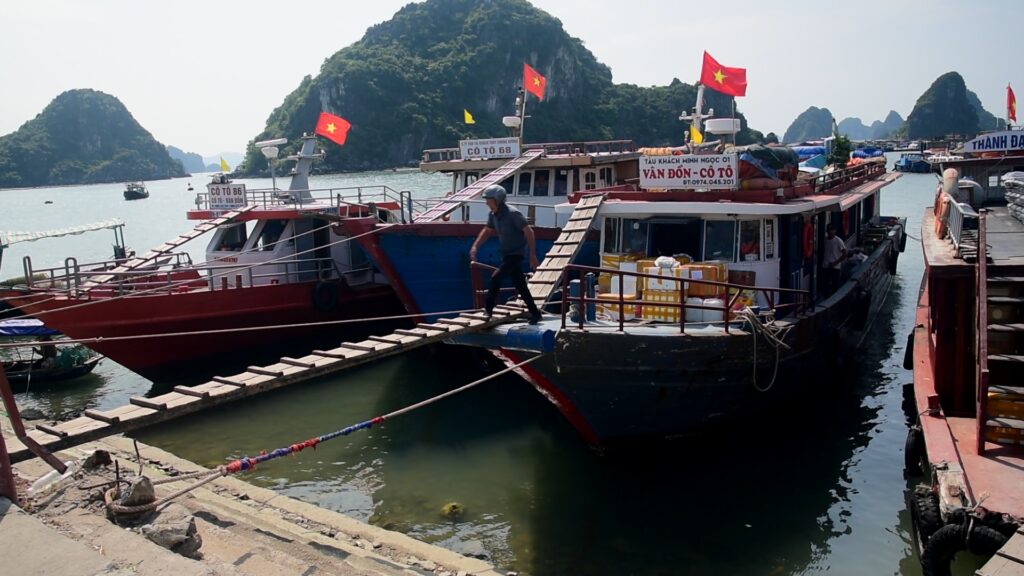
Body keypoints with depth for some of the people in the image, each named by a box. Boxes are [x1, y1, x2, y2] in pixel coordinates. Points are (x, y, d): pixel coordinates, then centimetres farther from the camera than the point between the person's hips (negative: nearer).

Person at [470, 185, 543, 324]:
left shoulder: (513, 213, -20)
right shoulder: (493, 215, 2)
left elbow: (529, 232, -19)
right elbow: (487, 231, 16)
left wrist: (533, 255, -20)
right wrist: (475, 246, 3)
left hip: (516, 254, -8)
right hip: (506, 254, 8)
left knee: (496, 277, -17)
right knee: (520, 286, 10)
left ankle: (488, 311, -9)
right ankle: (535, 314, 19)